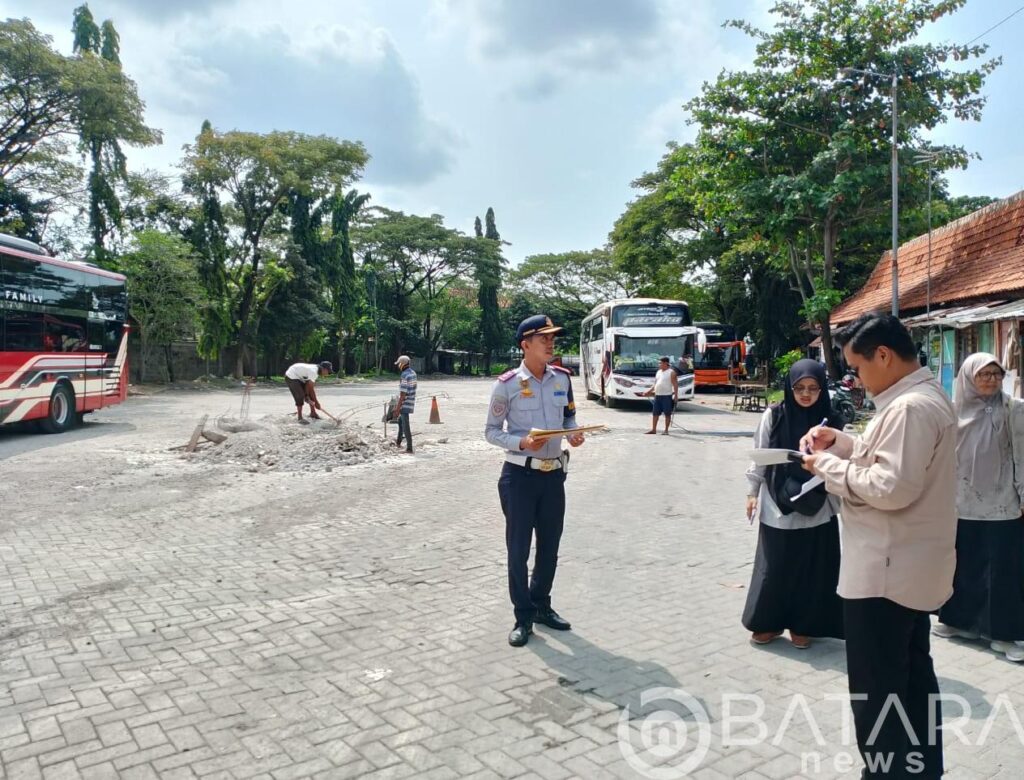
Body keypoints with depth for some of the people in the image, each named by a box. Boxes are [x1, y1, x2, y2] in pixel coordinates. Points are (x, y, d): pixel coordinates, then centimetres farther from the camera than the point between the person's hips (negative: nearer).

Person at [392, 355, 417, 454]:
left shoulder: (405, 376, -21)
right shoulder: (413, 373, 8)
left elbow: (403, 394, -23)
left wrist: (397, 409, -20)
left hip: (405, 404, -10)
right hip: (410, 403, 10)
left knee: (405, 426, -5)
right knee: (400, 420, 27)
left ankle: (409, 449, -4)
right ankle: (398, 442, 41)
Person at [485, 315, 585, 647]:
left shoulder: (563, 378, 3)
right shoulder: (507, 384, -11)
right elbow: (491, 431, -5)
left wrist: (573, 434, -7)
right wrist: (521, 442, -22)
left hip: (554, 474, 5)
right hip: (520, 475, -5)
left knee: (550, 545, 15)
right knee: (518, 549, 4)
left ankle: (541, 605, 35)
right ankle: (523, 616, 20)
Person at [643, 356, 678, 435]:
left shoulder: (671, 372, -5)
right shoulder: (658, 372, 16)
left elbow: (675, 385, -9)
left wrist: (676, 396, -16)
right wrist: (648, 392, 15)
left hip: (667, 396, -7)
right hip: (657, 395, 7)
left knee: (667, 414, 0)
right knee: (655, 413, 7)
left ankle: (666, 430, 5)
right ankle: (653, 429, 12)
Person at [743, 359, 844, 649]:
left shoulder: (831, 422, -1)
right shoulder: (774, 416, -4)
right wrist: (752, 492, 4)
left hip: (817, 509, 1)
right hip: (777, 506, -1)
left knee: (812, 569, 9)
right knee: (773, 566, 8)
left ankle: (802, 625, 26)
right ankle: (767, 622, 24)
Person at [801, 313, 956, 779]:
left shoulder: (910, 407, -23)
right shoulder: (923, 397, 11)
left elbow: (891, 488, -28)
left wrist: (828, 466, -16)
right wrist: (841, 443, 6)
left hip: (885, 574, -11)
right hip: (909, 569, 11)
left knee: (876, 693, 3)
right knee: (912, 678, 22)